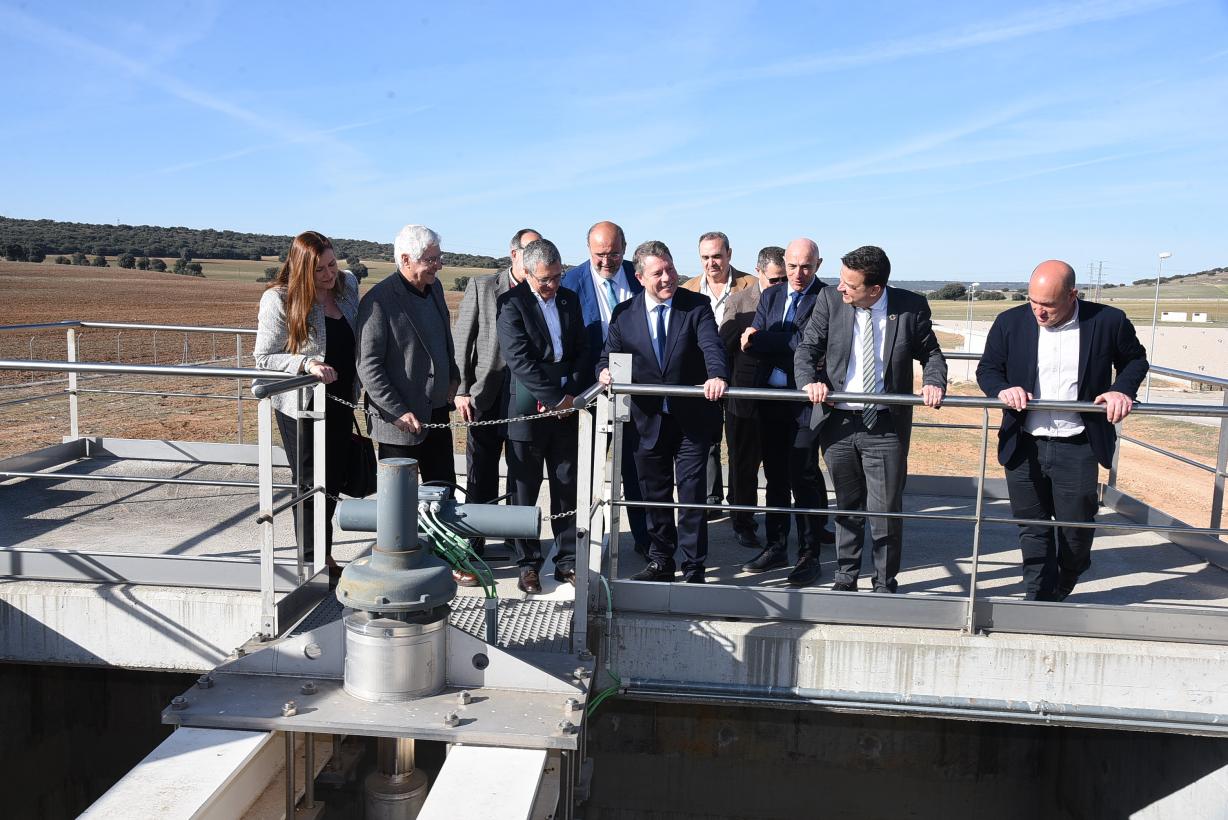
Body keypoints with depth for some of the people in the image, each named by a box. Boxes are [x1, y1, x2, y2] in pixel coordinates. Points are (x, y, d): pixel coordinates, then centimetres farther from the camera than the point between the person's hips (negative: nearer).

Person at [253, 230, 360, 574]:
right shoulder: (279, 300, -17)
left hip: (340, 401, 6)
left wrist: (358, 388, 14)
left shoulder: (348, 283, 1)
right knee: (311, 484, 4)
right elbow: (264, 358, -13)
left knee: (334, 480, 15)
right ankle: (313, 561, 18)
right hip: (301, 406, -6)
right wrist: (306, 363, -29)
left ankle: (324, 556, 32)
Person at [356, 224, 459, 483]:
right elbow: (368, 367, -17)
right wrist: (398, 412, -18)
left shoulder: (434, 287, 7)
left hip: (437, 411, 7)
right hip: (400, 420, -7)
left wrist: (453, 377, 14)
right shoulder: (378, 301, -17)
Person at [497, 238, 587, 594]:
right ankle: (527, 564, 18)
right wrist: (557, 398, -15)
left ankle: (567, 561, 19)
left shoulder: (570, 299, 9)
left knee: (567, 489, 9)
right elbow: (519, 360, -15)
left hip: (567, 408, 5)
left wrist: (572, 394, -4)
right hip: (528, 410, -4)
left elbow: (581, 351, 11)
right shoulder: (511, 303, -8)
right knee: (525, 492, 6)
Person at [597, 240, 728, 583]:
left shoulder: (697, 306, -6)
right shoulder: (624, 314, 0)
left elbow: (712, 346, -21)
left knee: (692, 495, 2)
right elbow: (609, 356, 5)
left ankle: (693, 570, 14)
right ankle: (661, 561, 32)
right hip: (648, 420, 3)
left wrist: (717, 376, -42)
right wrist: (605, 371, -20)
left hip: (692, 418, -3)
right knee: (654, 494, 14)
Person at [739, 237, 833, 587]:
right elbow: (750, 343, 2)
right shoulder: (770, 296, 12)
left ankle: (809, 555, 10)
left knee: (804, 478, -3)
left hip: (806, 400, -6)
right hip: (770, 398, 6)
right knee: (775, 477, 14)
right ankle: (776, 547, 26)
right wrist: (789, 344, -16)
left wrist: (761, 339, -13)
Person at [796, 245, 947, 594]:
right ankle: (846, 576, 32)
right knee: (847, 505, 16)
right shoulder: (830, 300, -4)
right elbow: (807, 348, -1)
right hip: (837, 422, 2)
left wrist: (934, 382, -16)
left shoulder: (911, 307, -6)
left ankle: (885, 584, 22)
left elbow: (931, 353, 4)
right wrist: (809, 381, -20)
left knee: (886, 510, 3)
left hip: (886, 426, -2)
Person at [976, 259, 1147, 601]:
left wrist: (1123, 389, -8)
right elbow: (987, 368, 7)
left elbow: (1135, 360, 12)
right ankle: (1039, 602, 23)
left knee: (1077, 528, 9)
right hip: (1024, 447, 1)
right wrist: (1002, 389, -14)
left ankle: (1064, 586, 40)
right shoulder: (1010, 322, -2)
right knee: (1032, 530, 8)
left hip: (1077, 447, -1)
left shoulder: (1108, 321, -5)